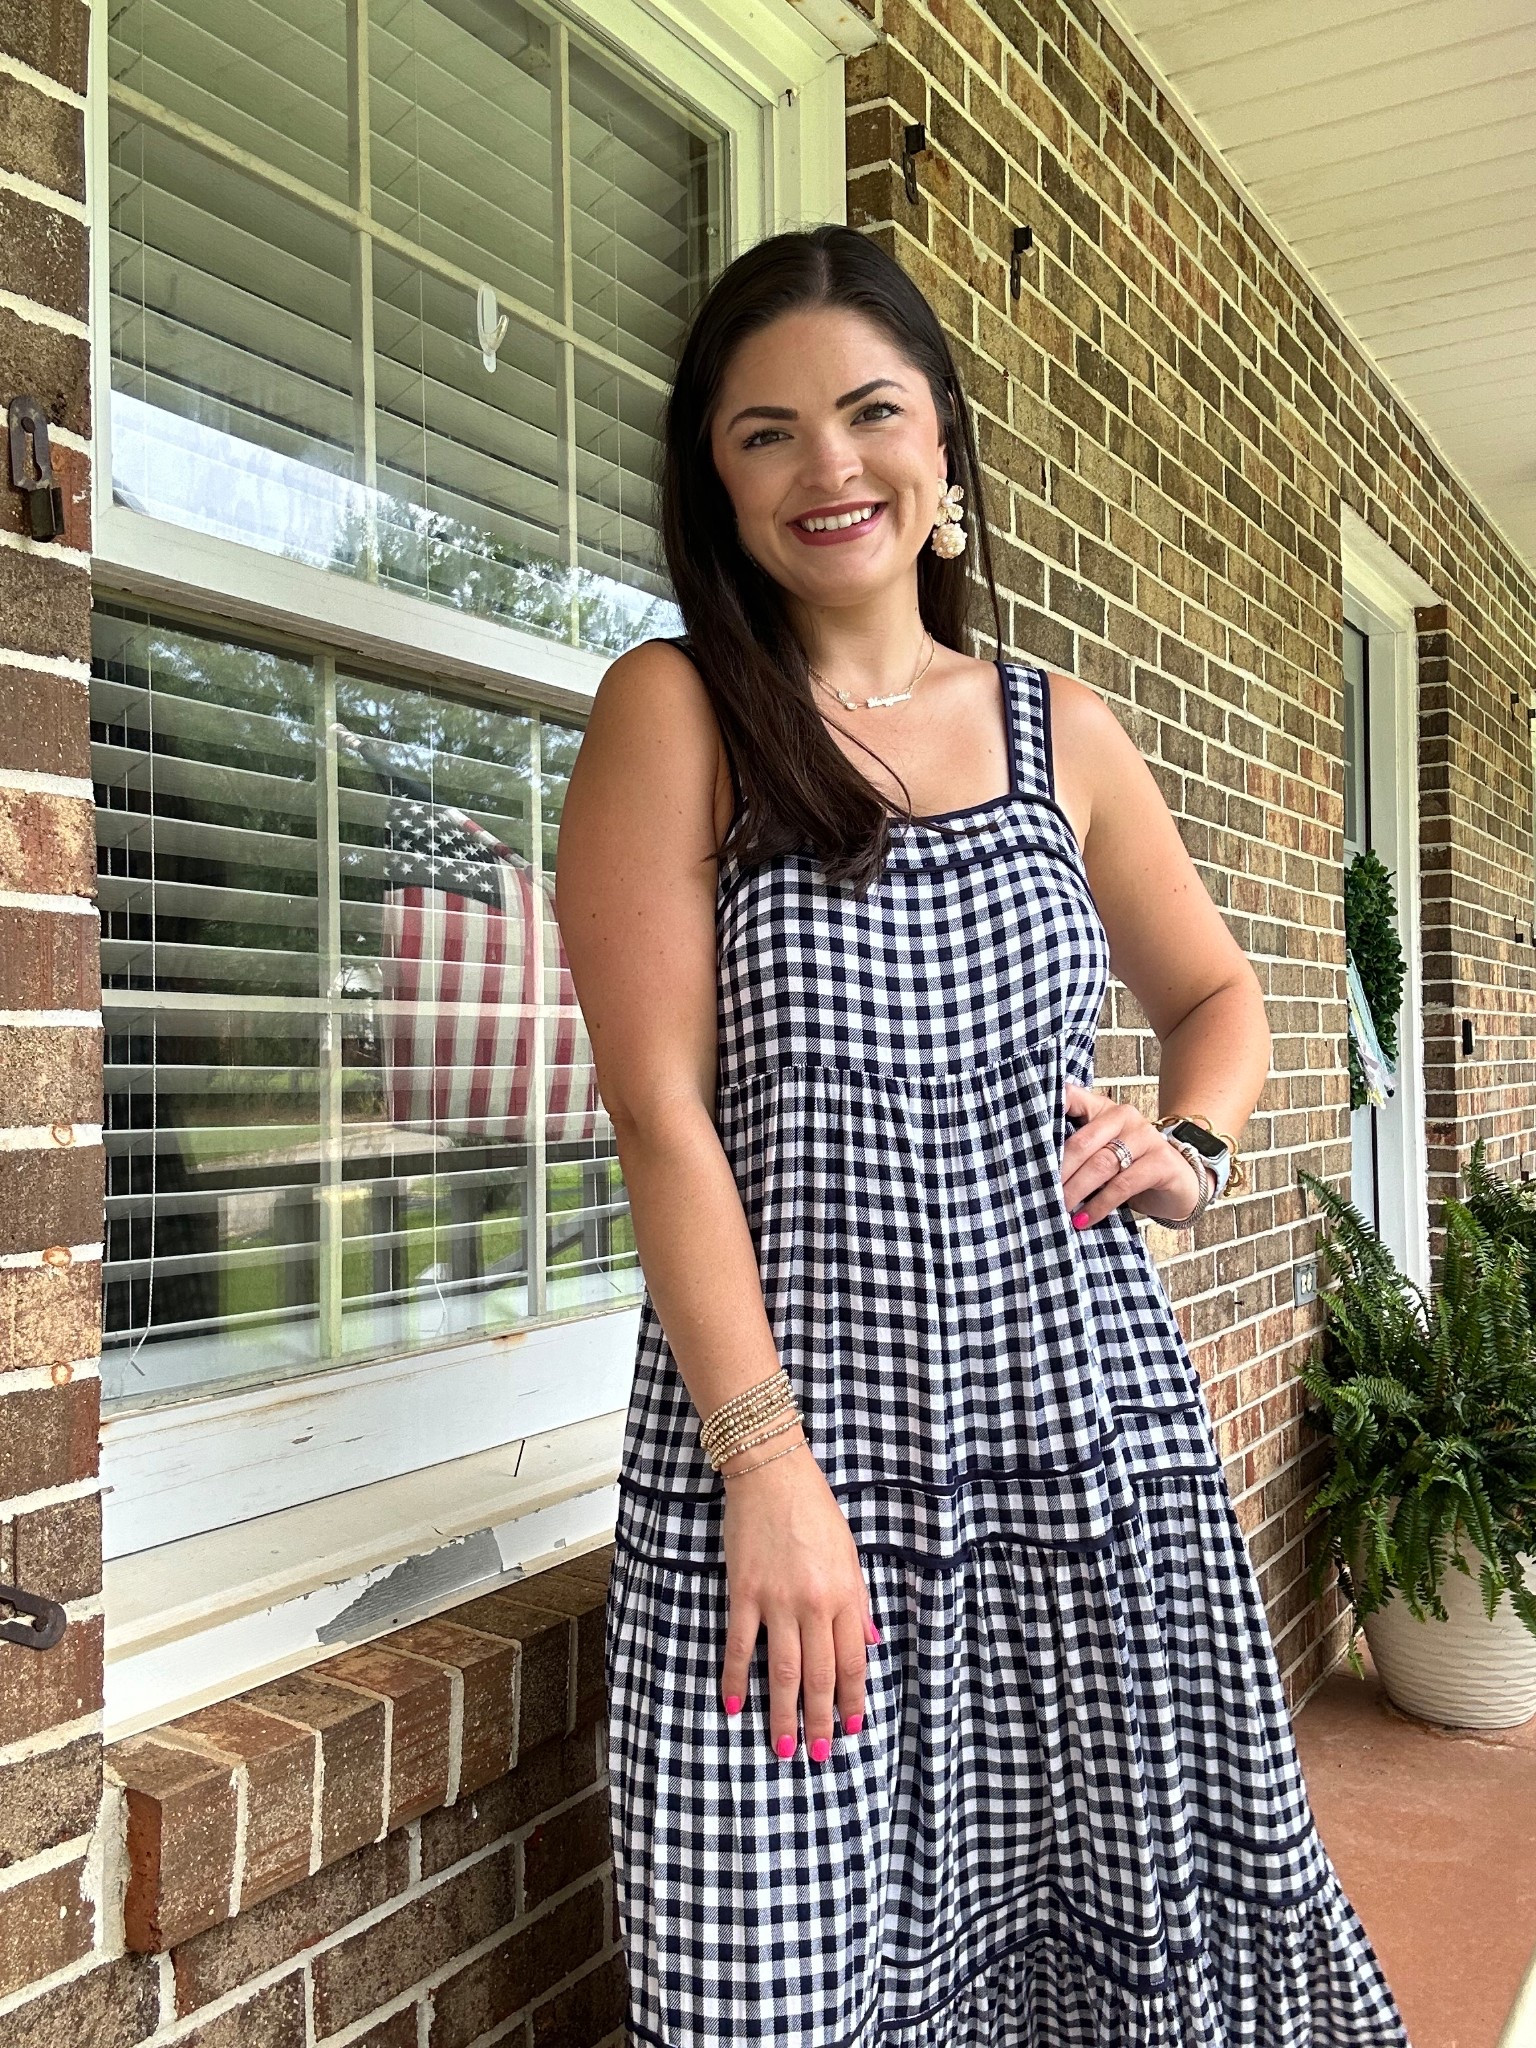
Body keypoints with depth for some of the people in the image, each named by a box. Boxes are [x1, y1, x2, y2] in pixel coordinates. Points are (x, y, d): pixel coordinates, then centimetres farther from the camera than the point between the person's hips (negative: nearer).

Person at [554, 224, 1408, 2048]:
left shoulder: (1061, 732, 9)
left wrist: (1191, 1148, 2)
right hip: (790, 1444, -3)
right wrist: (771, 1465, -14)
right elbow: (660, 1109, -9)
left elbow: (1217, 992, 23)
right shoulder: (676, 713, -2)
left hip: (1090, 1424, 4)